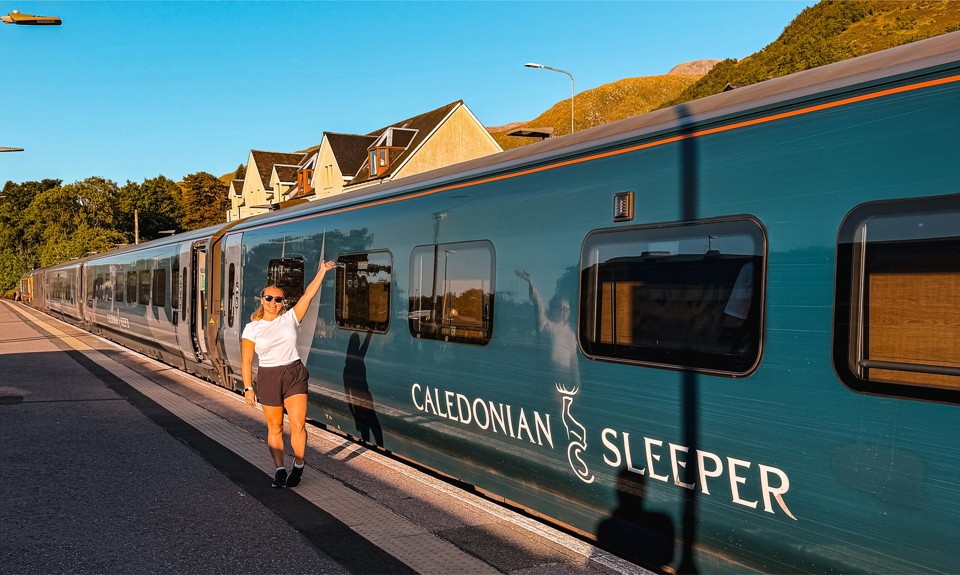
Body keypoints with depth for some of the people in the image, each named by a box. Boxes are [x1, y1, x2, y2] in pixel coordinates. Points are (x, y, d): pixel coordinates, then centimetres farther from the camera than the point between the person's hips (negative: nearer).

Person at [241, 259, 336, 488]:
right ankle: (280, 470, 17)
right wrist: (248, 387, -5)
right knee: (275, 428, 6)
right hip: (268, 377, 0)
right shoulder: (252, 328, 0)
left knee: (298, 424, -7)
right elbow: (246, 361, -1)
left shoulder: (290, 318, 3)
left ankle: (298, 467, 10)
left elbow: (308, 294, 1)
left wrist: (322, 271, -2)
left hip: (295, 374, 1)